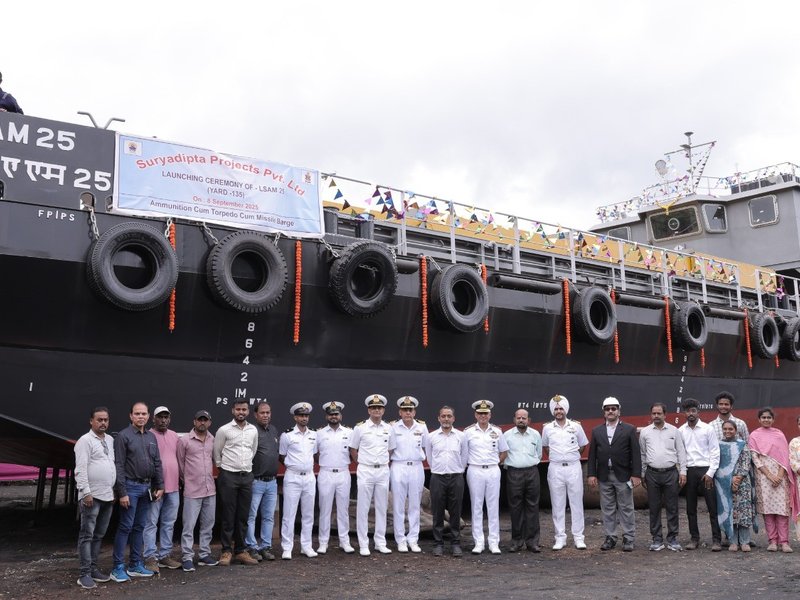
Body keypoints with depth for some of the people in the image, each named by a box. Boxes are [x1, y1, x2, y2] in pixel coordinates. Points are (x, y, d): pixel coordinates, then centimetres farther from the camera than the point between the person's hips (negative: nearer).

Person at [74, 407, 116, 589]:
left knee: (99, 535, 12)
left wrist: (116, 490, 16)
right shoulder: (85, 441, -8)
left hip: (108, 496, 7)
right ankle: (85, 574, 0)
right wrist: (86, 492, -19)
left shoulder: (110, 440, 14)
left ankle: (93, 568, 20)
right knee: (87, 535, -3)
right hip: (92, 496, -7)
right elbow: (81, 469, -14)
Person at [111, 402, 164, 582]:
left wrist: (160, 485, 8)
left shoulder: (151, 437, 12)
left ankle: (135, 565, 19)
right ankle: (118, 568, 3)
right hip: (131, 487, -6)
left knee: (139, 527, 12)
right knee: (125, 527, -4)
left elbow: (157, 463, 15)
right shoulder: (124, 436, -7)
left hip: (147, 488, 6)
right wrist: (122, 492, -16)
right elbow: (119, 466, -12)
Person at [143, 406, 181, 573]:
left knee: (169, 523, 12)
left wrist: (181, 478, 15)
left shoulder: (174, 436, 13)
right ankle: (151, 557, 3)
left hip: (173, 487, 7)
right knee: (152, 523, -2)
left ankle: (165, 555, 20)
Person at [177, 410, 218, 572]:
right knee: (189, 526, -3)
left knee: (208, 525, 11)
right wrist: (186, 480, 10)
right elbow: (180, 463, 2)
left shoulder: (213, 440, 7)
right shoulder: (184, 440, -5)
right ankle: (187, 558, 4)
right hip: (192, 491, -5)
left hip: (210, 490, 5)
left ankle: (204, 555, 20)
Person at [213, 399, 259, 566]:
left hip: (247, 476, 4)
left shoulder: (253, 430, 7)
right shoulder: (224, 430, -6)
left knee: (243, 516, 8)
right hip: (228, 477, -4)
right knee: (228, 516, 0)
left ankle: (241, 551, 15)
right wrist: (223, 467, 9)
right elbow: (216, 452, 3)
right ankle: (226, 551, 8)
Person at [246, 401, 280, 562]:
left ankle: (265, 547, 19)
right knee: (251, 516, 1)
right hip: (256, 481, -6)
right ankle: (252, 547, 9)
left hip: (272, 482, 7)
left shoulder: (274, 430, 11)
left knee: (269, 517, 11)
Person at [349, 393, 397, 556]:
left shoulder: (389, 429, 6)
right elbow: (353, 450, 5)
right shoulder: (360, 428, -3)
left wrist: (383, 463, 9)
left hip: (383, 471, 3)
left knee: (382, 508, 8)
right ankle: (363, 545, 7)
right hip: (365, 471, -3)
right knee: (363, 509, 0)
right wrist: (362, 464, 3)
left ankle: (380, 543, 17)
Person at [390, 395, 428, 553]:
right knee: (398, 506, 2)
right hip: (398, 468, -2)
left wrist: (421, 458, 9)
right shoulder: (393, 427, -2)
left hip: (416, 468, 2)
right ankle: (400, 540, 10)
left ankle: (413, 540, 14)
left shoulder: (422, 427, 4)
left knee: (415, 505, 6)